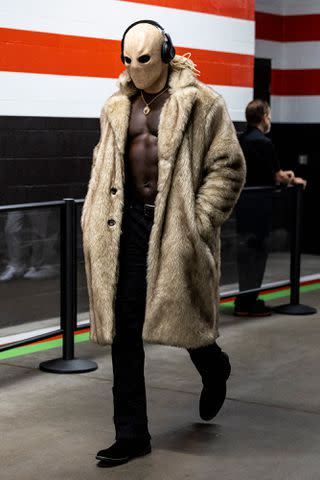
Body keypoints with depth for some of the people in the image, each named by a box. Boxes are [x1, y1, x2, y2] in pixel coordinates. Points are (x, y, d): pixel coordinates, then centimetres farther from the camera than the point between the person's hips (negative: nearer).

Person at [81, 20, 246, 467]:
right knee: (124, 332, 2)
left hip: (176, 229, -4)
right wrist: (95, 222, 7)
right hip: (127, 225, 5)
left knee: (182, 317, 6)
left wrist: (198, 221, -10)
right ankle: (131, 434, 12)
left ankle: (214, 370, 43)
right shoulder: (117, 107, 12)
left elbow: (228, 166, -5)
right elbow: (103, 169, 19)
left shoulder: (200, 103, -3)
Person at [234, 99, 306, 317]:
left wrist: (281, 175, 20)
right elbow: (278, 176, -12)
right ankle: (247, 303, 3)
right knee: (256, 251, -1)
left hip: (243, 201, 8)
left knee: (246, 250, 15)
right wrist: (294, 180, 6)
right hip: (259, 204, -8)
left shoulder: (241, 140, 10)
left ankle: (246, 299, 22)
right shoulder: (263, 142, -16)